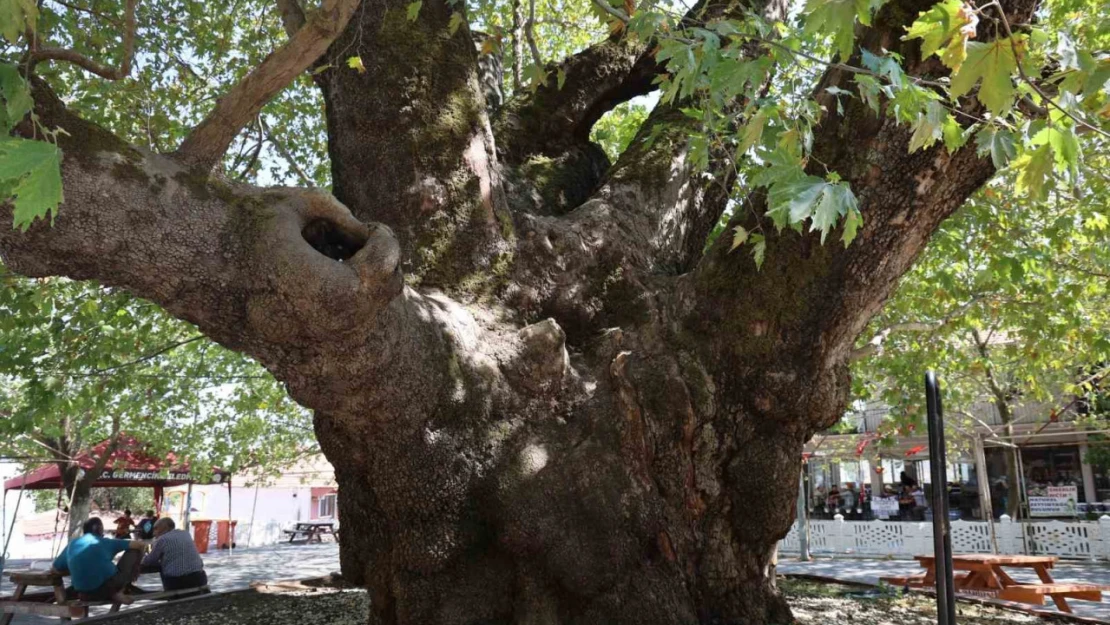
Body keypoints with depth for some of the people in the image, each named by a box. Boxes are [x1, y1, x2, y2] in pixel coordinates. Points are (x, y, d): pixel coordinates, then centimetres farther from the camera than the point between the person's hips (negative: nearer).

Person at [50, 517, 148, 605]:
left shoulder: (72, 544, 14)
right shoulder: (105, 542, 6)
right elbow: (141, 544, 6)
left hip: (87, 595, 5)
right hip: (111, 586, -5)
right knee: (134, 551, 11)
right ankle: (118, 591, 3)